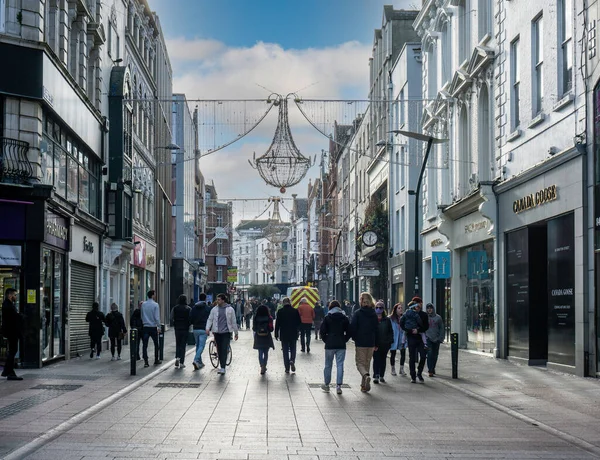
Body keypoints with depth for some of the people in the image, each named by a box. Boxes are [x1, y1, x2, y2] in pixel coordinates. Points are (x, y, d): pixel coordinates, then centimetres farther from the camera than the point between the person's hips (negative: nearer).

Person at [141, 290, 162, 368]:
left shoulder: (143, 304, 4)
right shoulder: (155, 305, -9)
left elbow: (141, 315, 10)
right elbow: (157, 317, -12)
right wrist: (159, 326, -5)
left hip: (145, 327, 3)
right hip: (153, 327, -3)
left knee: (145, 345, 0)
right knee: (156, 344, 13)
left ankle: (146, 361, -7)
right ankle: (156, 360, 20)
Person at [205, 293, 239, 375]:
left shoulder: (230, 309, 2)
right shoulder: (214, 309, 7)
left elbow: (233, 321, 7)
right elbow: (210, 319, 8)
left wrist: (236, 333, 10)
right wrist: (208, 328, -9)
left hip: (226, 332, -3)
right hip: (217, 332, 3)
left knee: (224, 350, -11)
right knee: (219, 350, 7)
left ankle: (223, 368, -14)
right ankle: (222, 366, 18)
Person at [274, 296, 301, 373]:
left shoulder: (280, 311, -7)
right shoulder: (295, 311, -4)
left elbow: (277, 323, -5)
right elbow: (299, 323, 1)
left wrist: (276, 334, 2)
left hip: (284, 335, -1)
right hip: (293, 334, 1)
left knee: (285, 351, 7)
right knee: (293, 349, 14)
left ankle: (287, 368, 6)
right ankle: (292, 360, -13)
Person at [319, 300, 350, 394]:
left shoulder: (327, 317, -1)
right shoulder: (345, 318, 4)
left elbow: (322, 331, -5)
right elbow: (349, 332, 2)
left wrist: (326, 340, 6)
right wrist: (344, 340, 10)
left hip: (329, 345, -1)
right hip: (341, 345, 1)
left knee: (328, 365, 10)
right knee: (340, 365, 1)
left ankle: (326, 385, 20)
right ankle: (339, 386, -6)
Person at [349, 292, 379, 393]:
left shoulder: (357, 313, -8)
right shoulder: (374, 314, 4)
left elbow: (353, 328, -9)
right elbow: (377, 329, 6)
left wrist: (355, 339, 9)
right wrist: (376, 344, 11)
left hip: (360, 343, -4)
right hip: (371, 343, 4)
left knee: (360, 363, 3)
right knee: (367, 363, 14)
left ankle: (366, 375, -27)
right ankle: (364, 385, 17)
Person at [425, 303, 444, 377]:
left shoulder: (438, 317, 5)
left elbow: (441, 328, 7)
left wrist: (441, 338, 0)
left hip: (436, 339, 2)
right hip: (428, 339, -2)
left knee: (435, 355, 9)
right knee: (429, 353, -14)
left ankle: (433, 368, 27)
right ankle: (430, 370, -15)